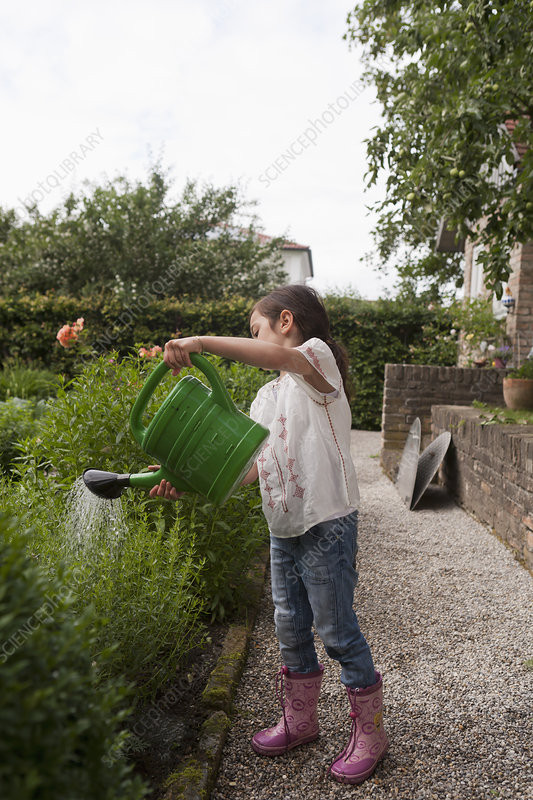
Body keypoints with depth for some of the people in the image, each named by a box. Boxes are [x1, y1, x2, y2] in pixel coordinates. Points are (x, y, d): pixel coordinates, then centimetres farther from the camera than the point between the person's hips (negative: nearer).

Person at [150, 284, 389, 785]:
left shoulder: (318, 358, -8)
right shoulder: (265, 396, 15)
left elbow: (282, 357, -33)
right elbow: (250, 467, 6)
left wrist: (201, 342, -33)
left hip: (326, 524, -8)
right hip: (283, 528, 8)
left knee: (337, 631, 5)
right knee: (290, 629, 18)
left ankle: (369, 732, 26)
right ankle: (299, 721, 39)